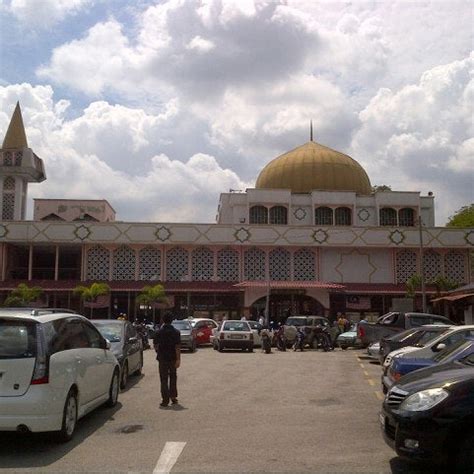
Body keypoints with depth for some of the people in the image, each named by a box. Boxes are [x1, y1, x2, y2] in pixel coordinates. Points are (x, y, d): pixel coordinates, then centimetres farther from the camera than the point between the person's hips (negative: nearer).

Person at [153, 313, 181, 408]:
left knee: (164, 379, 4)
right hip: (172, 358, 1)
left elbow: (155, 346, 0)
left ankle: (165, 400, 1)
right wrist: (178, 359, -8)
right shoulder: (176, 332, -6)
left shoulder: (159, 332, -5)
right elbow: (177, 347, -10)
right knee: (173, 377, 17)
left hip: (162, 358, -1)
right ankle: (173, 397, 18)